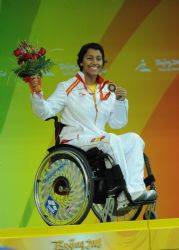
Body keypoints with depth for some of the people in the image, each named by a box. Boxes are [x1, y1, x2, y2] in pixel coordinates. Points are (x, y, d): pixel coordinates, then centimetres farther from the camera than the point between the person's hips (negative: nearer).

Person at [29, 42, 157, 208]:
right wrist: (36, 92, -23)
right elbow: (45, 112, -7)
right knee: (112, 140, -30)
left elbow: (117, 123, 15)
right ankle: (125, 194, -29)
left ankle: (136, 190, -27)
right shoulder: (67, 88, 2)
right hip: (74, 141, -6)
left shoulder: (107, 91, 16)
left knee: (134, 139, -15)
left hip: (100, 142, 6)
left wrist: (121, 101, 0)